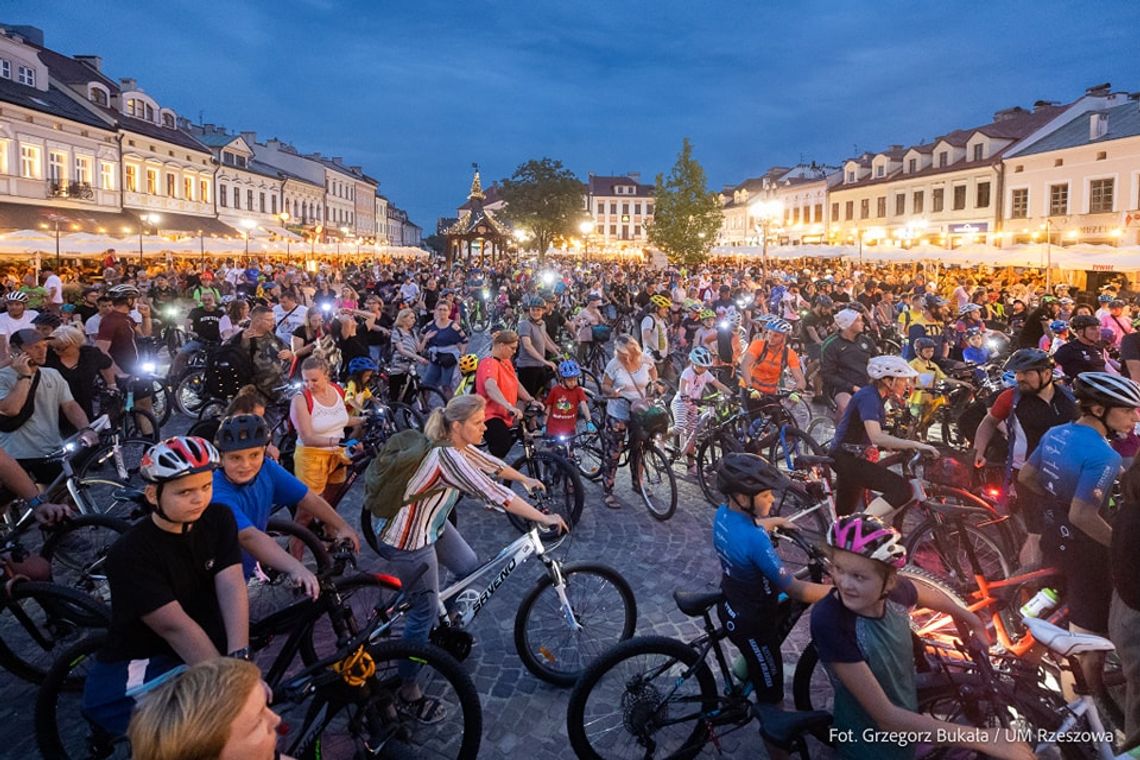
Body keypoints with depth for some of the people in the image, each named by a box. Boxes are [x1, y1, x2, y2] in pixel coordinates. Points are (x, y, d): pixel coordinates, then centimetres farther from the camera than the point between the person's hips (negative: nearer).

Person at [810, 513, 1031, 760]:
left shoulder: (895, 592, -17)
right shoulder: (829, 621, -32)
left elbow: (930, 594, 9)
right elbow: (886, 717, -31)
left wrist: (971, 620, 21)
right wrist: (983, 739, -30)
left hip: (908, 718, 5)